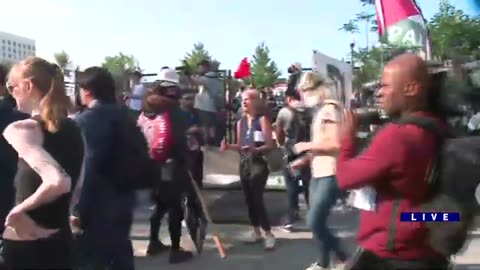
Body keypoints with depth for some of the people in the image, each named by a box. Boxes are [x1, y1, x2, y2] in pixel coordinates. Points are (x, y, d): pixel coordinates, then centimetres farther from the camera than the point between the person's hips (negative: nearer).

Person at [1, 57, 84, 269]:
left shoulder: (20, 129, -18)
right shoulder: (71, 128, 4)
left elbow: (57, 182, -32)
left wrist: (17, 211, -18)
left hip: (23, 245, -7)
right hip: (60, 241, 7)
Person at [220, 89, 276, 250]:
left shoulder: (262, 120, -6)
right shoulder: (241, 122, 12)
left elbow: (270, 145, -11)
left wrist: (255, 150, -28)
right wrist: (229, 146, -3)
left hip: (258, 163, -6)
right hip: (244, 163, 7)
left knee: (257, 199, -11)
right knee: (249, 199, 9)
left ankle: (269, 234, -2)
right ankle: (256, 232, 21)